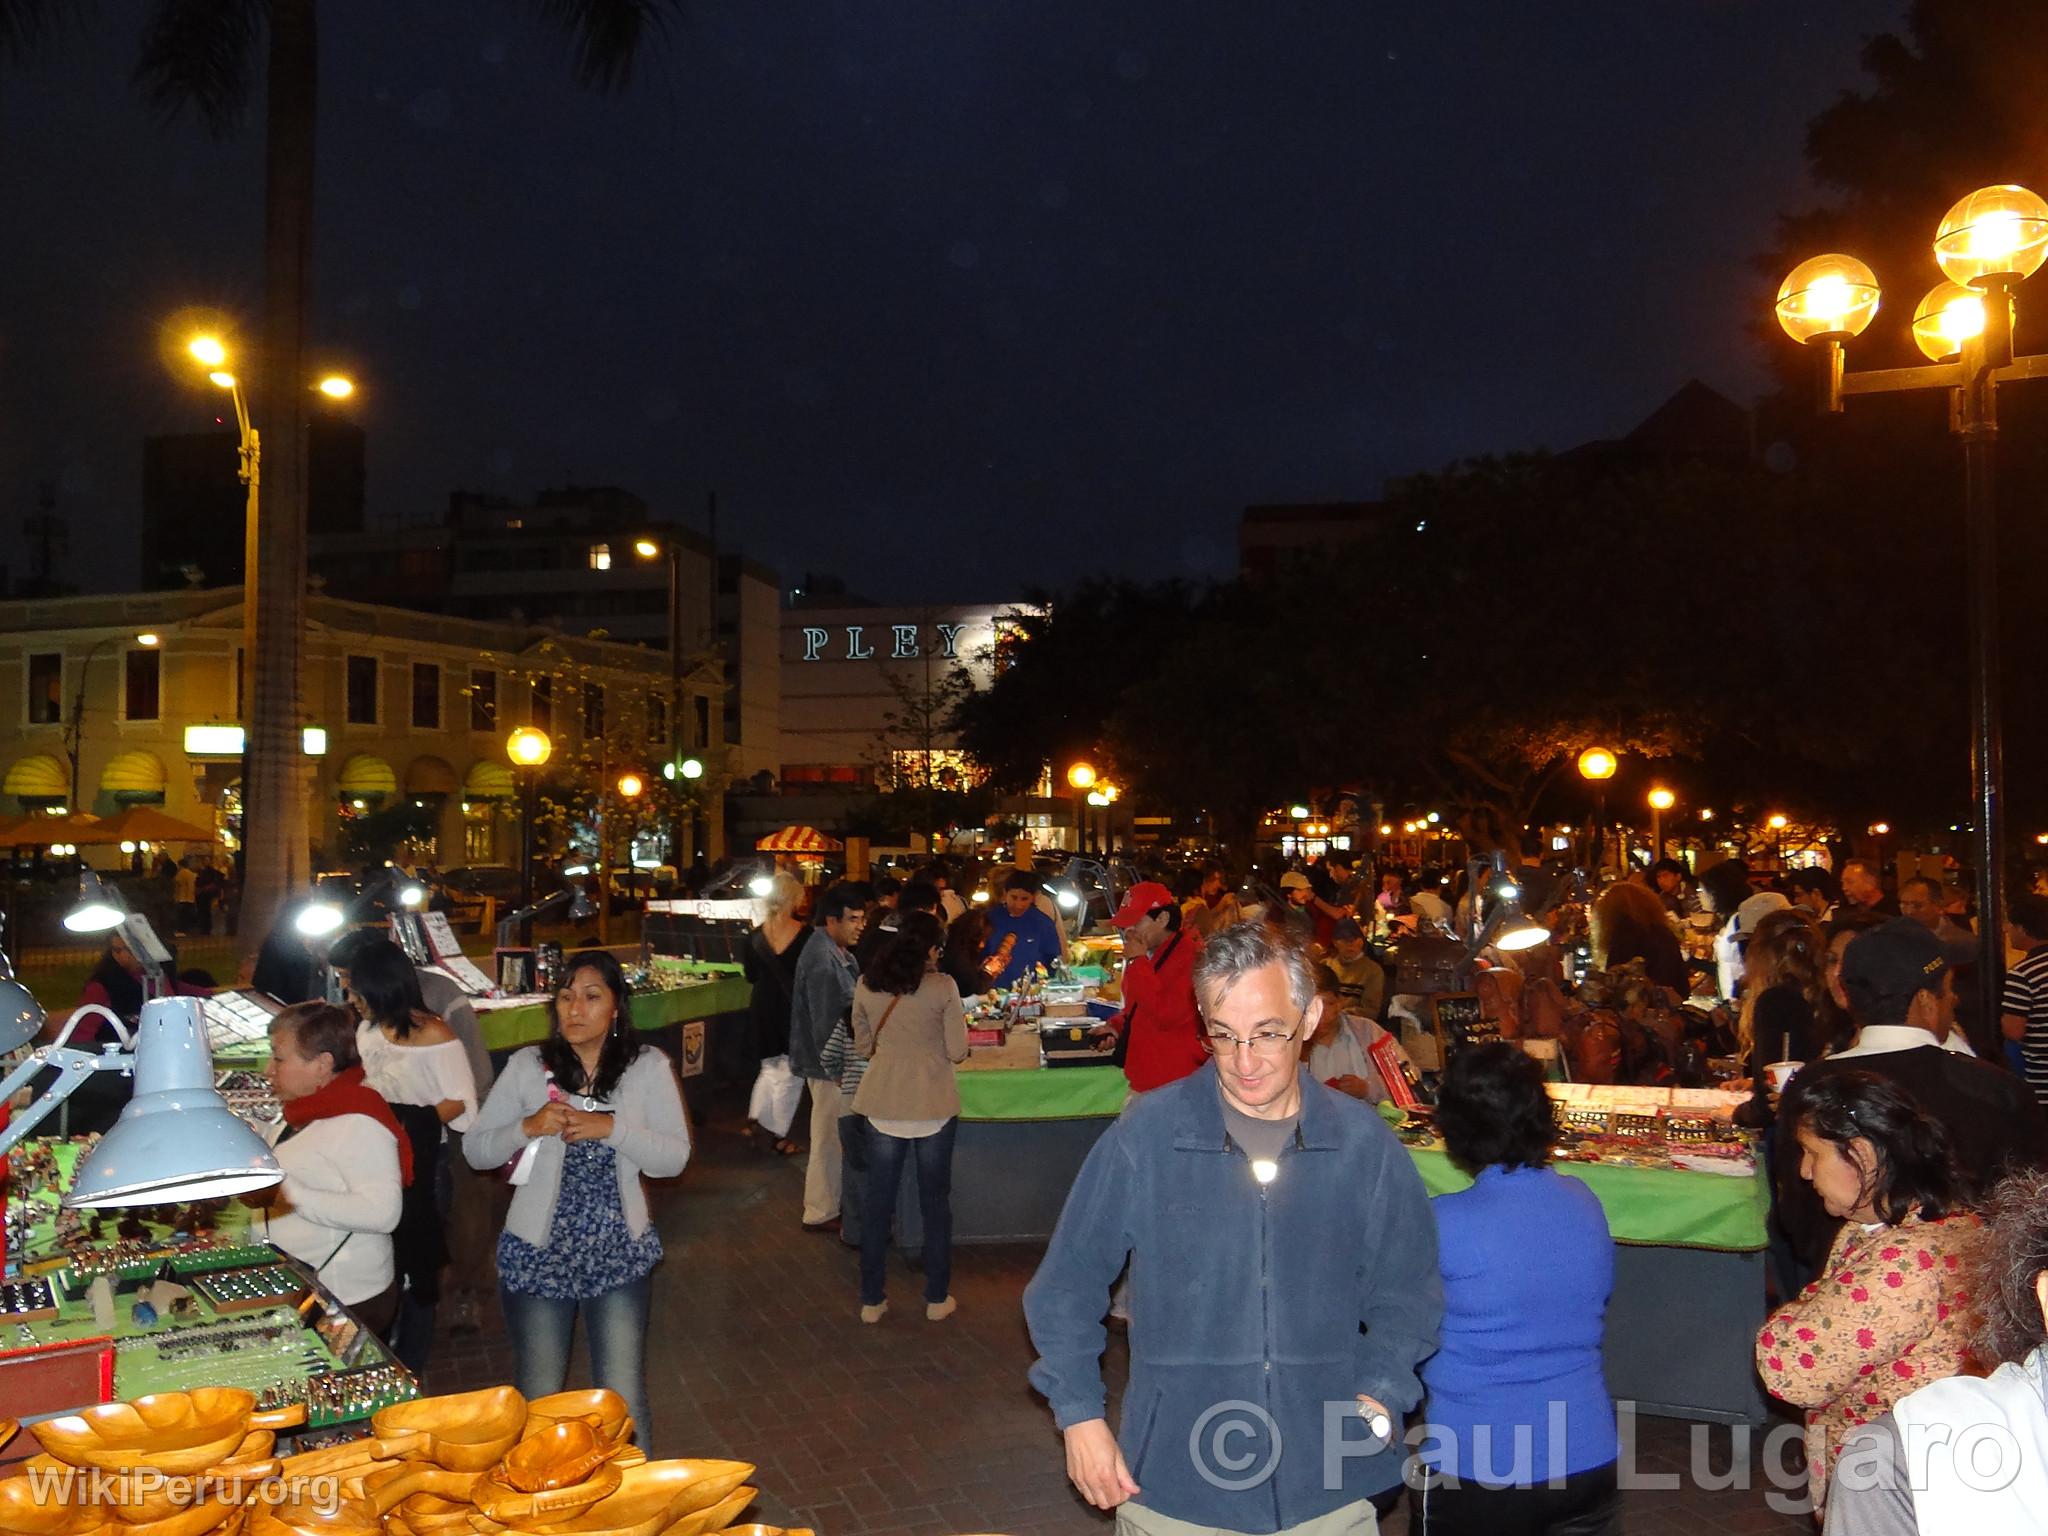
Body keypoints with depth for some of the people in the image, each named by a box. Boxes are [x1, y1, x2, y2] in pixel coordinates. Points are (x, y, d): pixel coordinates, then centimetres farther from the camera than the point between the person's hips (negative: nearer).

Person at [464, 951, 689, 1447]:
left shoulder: (649, 1066, -6)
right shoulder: (527, 1066, -5)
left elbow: (674, 1159, -8)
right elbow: (474, 1151, -1)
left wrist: (612, 1127, -22)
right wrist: (527, 1128, -19)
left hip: (619, 1251, 0)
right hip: (537, 1252, 1)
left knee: (624, 1401, 7)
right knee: (537, 1398, 14)